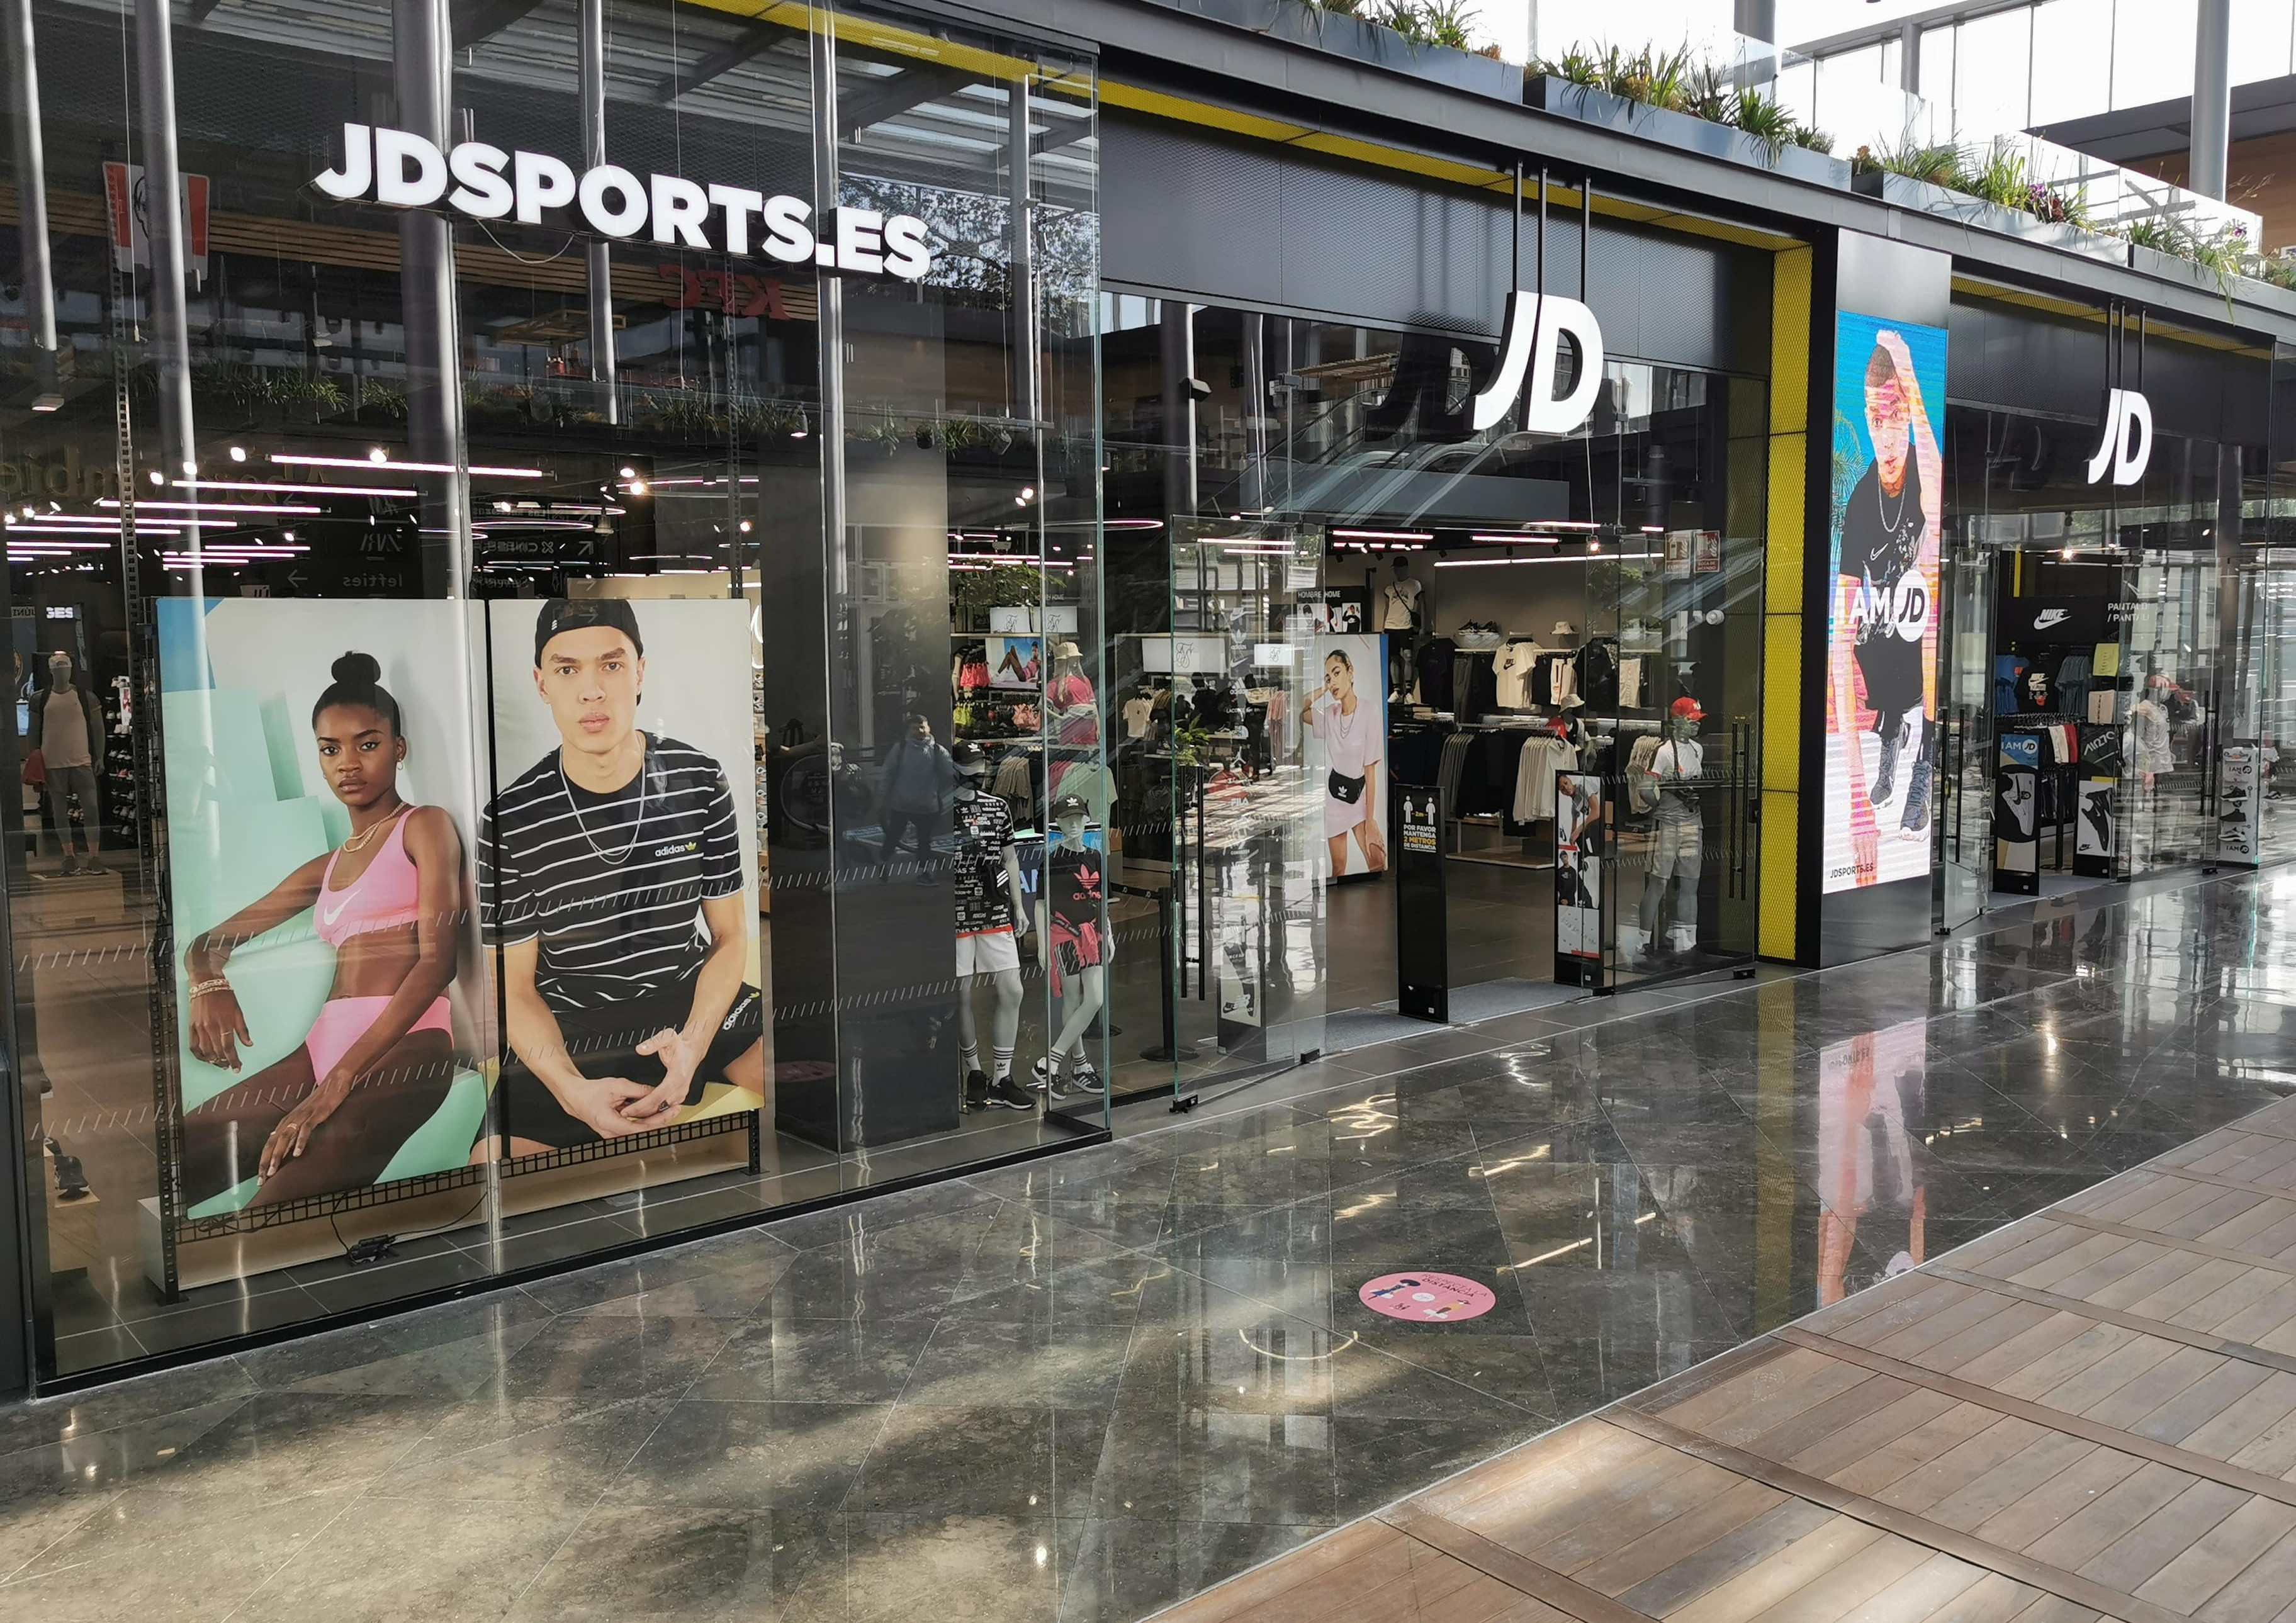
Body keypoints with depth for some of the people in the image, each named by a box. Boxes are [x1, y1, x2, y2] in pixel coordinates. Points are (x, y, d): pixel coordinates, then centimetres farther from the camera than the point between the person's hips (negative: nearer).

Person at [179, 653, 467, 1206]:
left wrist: (340, 1081, -17)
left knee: (284, 1197, -32)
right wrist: (209, 986, 1)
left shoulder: (426, 826, 8)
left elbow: (438, 960, -6)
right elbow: (208, 943, 30)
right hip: (322, 1049, 6)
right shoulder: (325, 868, 26)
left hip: (405, 1045, -6)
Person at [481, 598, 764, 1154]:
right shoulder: (511, 820, -10)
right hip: (569, 1035, -1)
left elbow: (730, 936, 0)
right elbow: (516, 988, -4)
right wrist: (572, 1089, -24)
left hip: (695, 1006, 2)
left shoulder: (699, 781, -6)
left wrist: (692, 1045, -19)